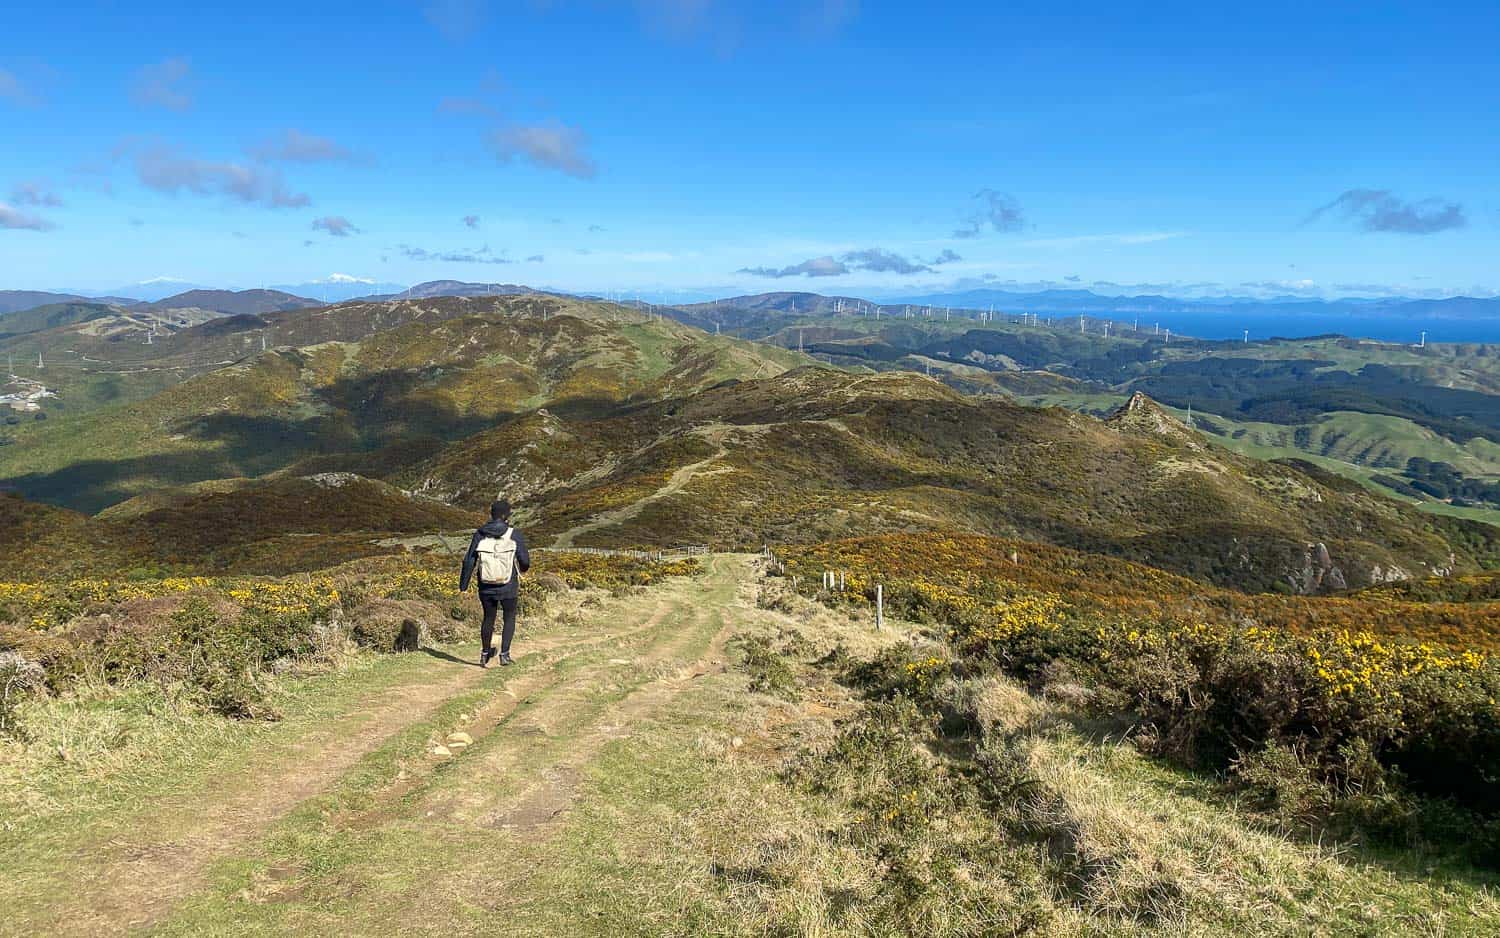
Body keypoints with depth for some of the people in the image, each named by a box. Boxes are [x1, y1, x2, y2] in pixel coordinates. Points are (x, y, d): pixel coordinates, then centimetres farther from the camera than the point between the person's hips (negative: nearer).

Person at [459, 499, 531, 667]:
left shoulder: (480, 535, -4)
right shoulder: (515, 535, -11)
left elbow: (469, 561, -2)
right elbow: (525, 562, -8)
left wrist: (463, 586, 7)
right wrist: (523, 568, 16)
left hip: (486, 588, 3)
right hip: (508, 587, -3)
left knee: (488, 618, 21)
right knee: (509, 618, 17)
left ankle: (485, 654, 33)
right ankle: (504, 653, 6)